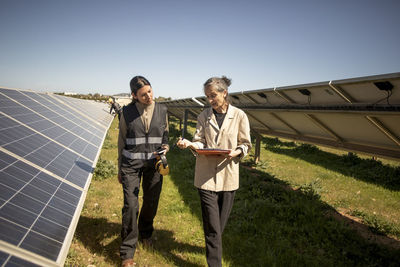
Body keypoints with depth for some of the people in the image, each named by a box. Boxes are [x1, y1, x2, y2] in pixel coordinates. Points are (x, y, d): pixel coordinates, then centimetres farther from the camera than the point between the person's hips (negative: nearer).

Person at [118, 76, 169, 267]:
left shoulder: (162, 110, 1)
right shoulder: (127, 112, -3)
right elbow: (122, 140, 5)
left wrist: (165, 147, -9)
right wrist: (120, 169, 8)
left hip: (154, 162, 2)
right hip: (131, 163, -2)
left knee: (151, 202, 12)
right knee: (130, 205, -5)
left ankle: (145, 233, 42)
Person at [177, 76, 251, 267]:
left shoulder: (239, 116, -1)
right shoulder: (204, 116, 4)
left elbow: (246, 144, 4)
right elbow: (200, 142, 3)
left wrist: (236, 152, -16)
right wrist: (189, 143, -18)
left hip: (228, 175, 0)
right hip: (206, 175, 0)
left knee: (221, 221, 16)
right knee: (212, 225, -2)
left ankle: (213, 249, 44)